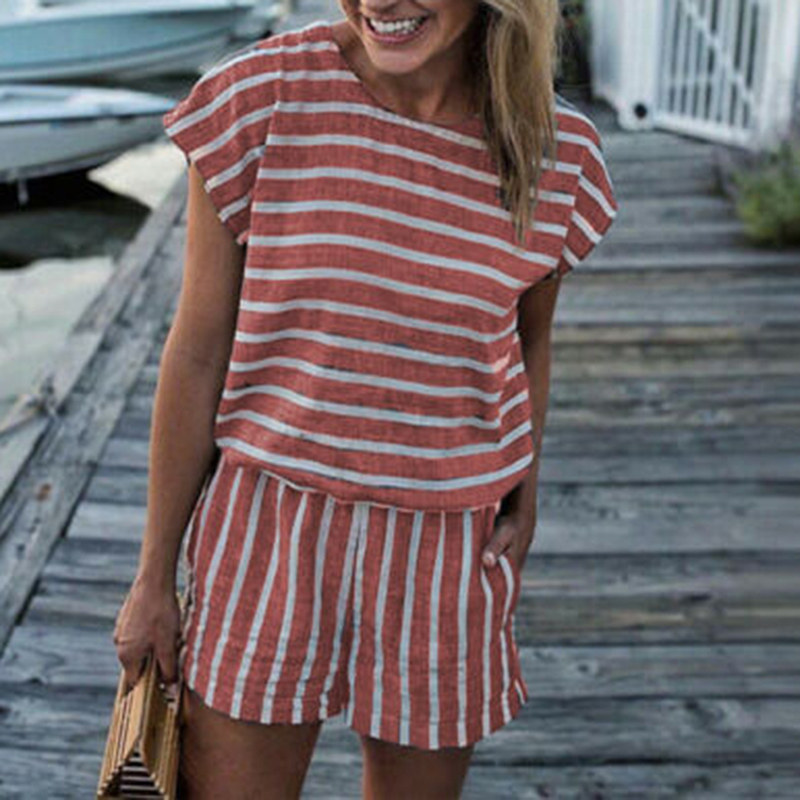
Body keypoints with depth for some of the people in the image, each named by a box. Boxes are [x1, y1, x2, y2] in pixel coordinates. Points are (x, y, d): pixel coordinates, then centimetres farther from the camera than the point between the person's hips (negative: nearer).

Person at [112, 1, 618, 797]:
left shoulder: (559, 153, -4)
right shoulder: (260, 97, -11)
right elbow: (197, 351, -4)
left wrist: (523, 496, 3)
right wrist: (154, 576, 1)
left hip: (450, 550, 2)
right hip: (268, 529, -1)